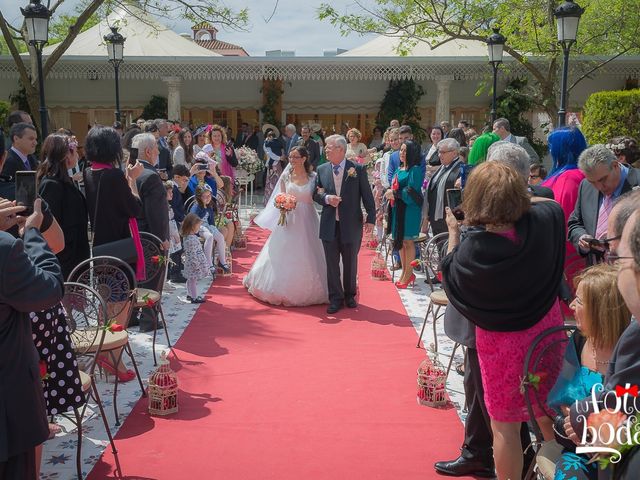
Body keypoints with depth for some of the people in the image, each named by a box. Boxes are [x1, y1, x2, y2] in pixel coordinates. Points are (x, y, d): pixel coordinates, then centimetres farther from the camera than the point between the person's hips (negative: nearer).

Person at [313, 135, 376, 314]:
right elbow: (316, 194, 9)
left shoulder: (358, 169, -5)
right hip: (329, 225, 2)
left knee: (350, 263, 12)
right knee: (332, 264, 7)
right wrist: (327, 198, -12)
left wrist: (371, 219, -7)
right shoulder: (322, 170, 3)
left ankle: (350, 295, 30)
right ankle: (336, 298, 18)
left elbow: (367, 196, -3)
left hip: (351, 225, -2)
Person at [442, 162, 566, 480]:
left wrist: (453, 232, 4)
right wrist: (518, 201, 9)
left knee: (504, 425, 12)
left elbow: (450, 276, -3)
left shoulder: (474, 246, -25)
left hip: (502, 341, -4)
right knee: (547, 414, 24)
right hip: (546, 331, 5)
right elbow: (553, 202, 10)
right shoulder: (541, 221, -16)